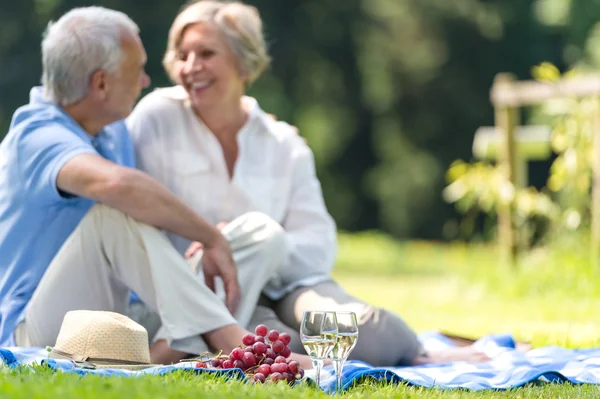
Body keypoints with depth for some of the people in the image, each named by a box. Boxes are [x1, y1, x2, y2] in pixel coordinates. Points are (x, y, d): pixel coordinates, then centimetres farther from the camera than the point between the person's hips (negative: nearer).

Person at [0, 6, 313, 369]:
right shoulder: (38, 136, -18)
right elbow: (119, 184, -39)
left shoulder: (114, 131, 11)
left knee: (261, 231, -4)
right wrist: (212, 238, -30)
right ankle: (230, 340, -36)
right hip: (39, 336, -9)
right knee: (115, 212, -34)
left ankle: (172, 353, -30)